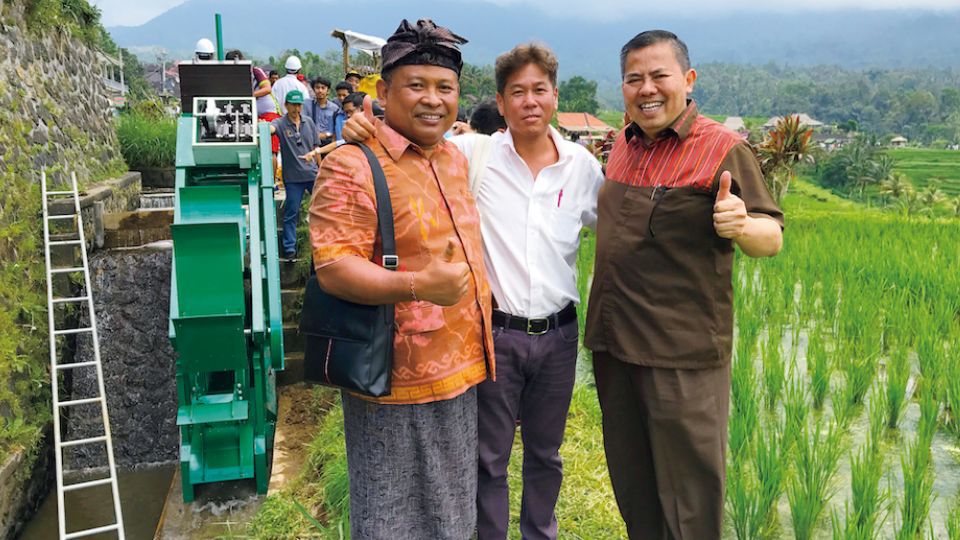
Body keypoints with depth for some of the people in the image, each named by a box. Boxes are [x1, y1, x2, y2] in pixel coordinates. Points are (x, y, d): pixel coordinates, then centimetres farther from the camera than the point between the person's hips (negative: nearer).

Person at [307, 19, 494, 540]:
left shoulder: (456, 159, 10)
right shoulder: (352, 166, -16)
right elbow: (333, 268, -22)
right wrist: (417, 285, -37)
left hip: (460, 373, 8)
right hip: (397, 385, -7)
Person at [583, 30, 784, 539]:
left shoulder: (723, 149, -9)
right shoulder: (623, 143, 9)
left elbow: (772, 238, -12)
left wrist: (741, 226, -34)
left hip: (684, 351, -6)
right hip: (613, 343, 6)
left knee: (689, 487, 6)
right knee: (630, 481, 20)